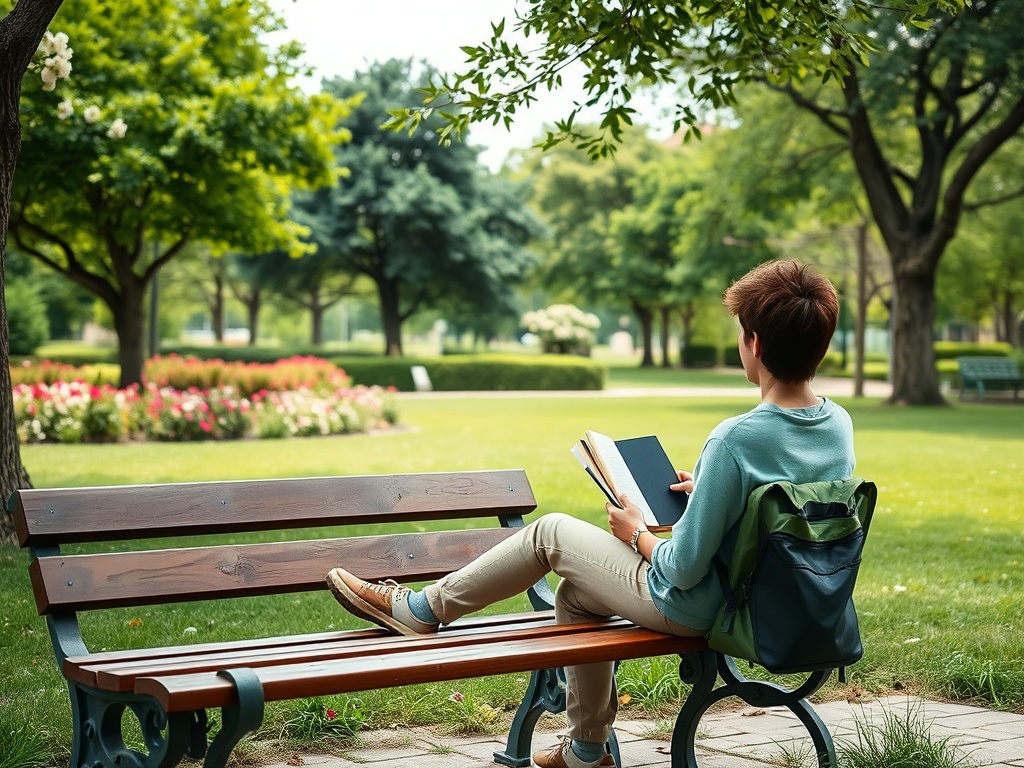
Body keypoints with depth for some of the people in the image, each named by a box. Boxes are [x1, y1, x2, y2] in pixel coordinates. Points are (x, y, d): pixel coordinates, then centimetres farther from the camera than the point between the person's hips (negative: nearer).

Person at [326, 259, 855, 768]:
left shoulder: (735, 439, -30)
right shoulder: (839, 425, -6)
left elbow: (683, 569, -26)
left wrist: (637, 533, -7)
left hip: (691, 608, -8)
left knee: (550, 534, 8)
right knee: (574, 592, 26)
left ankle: (422, 608, 25)